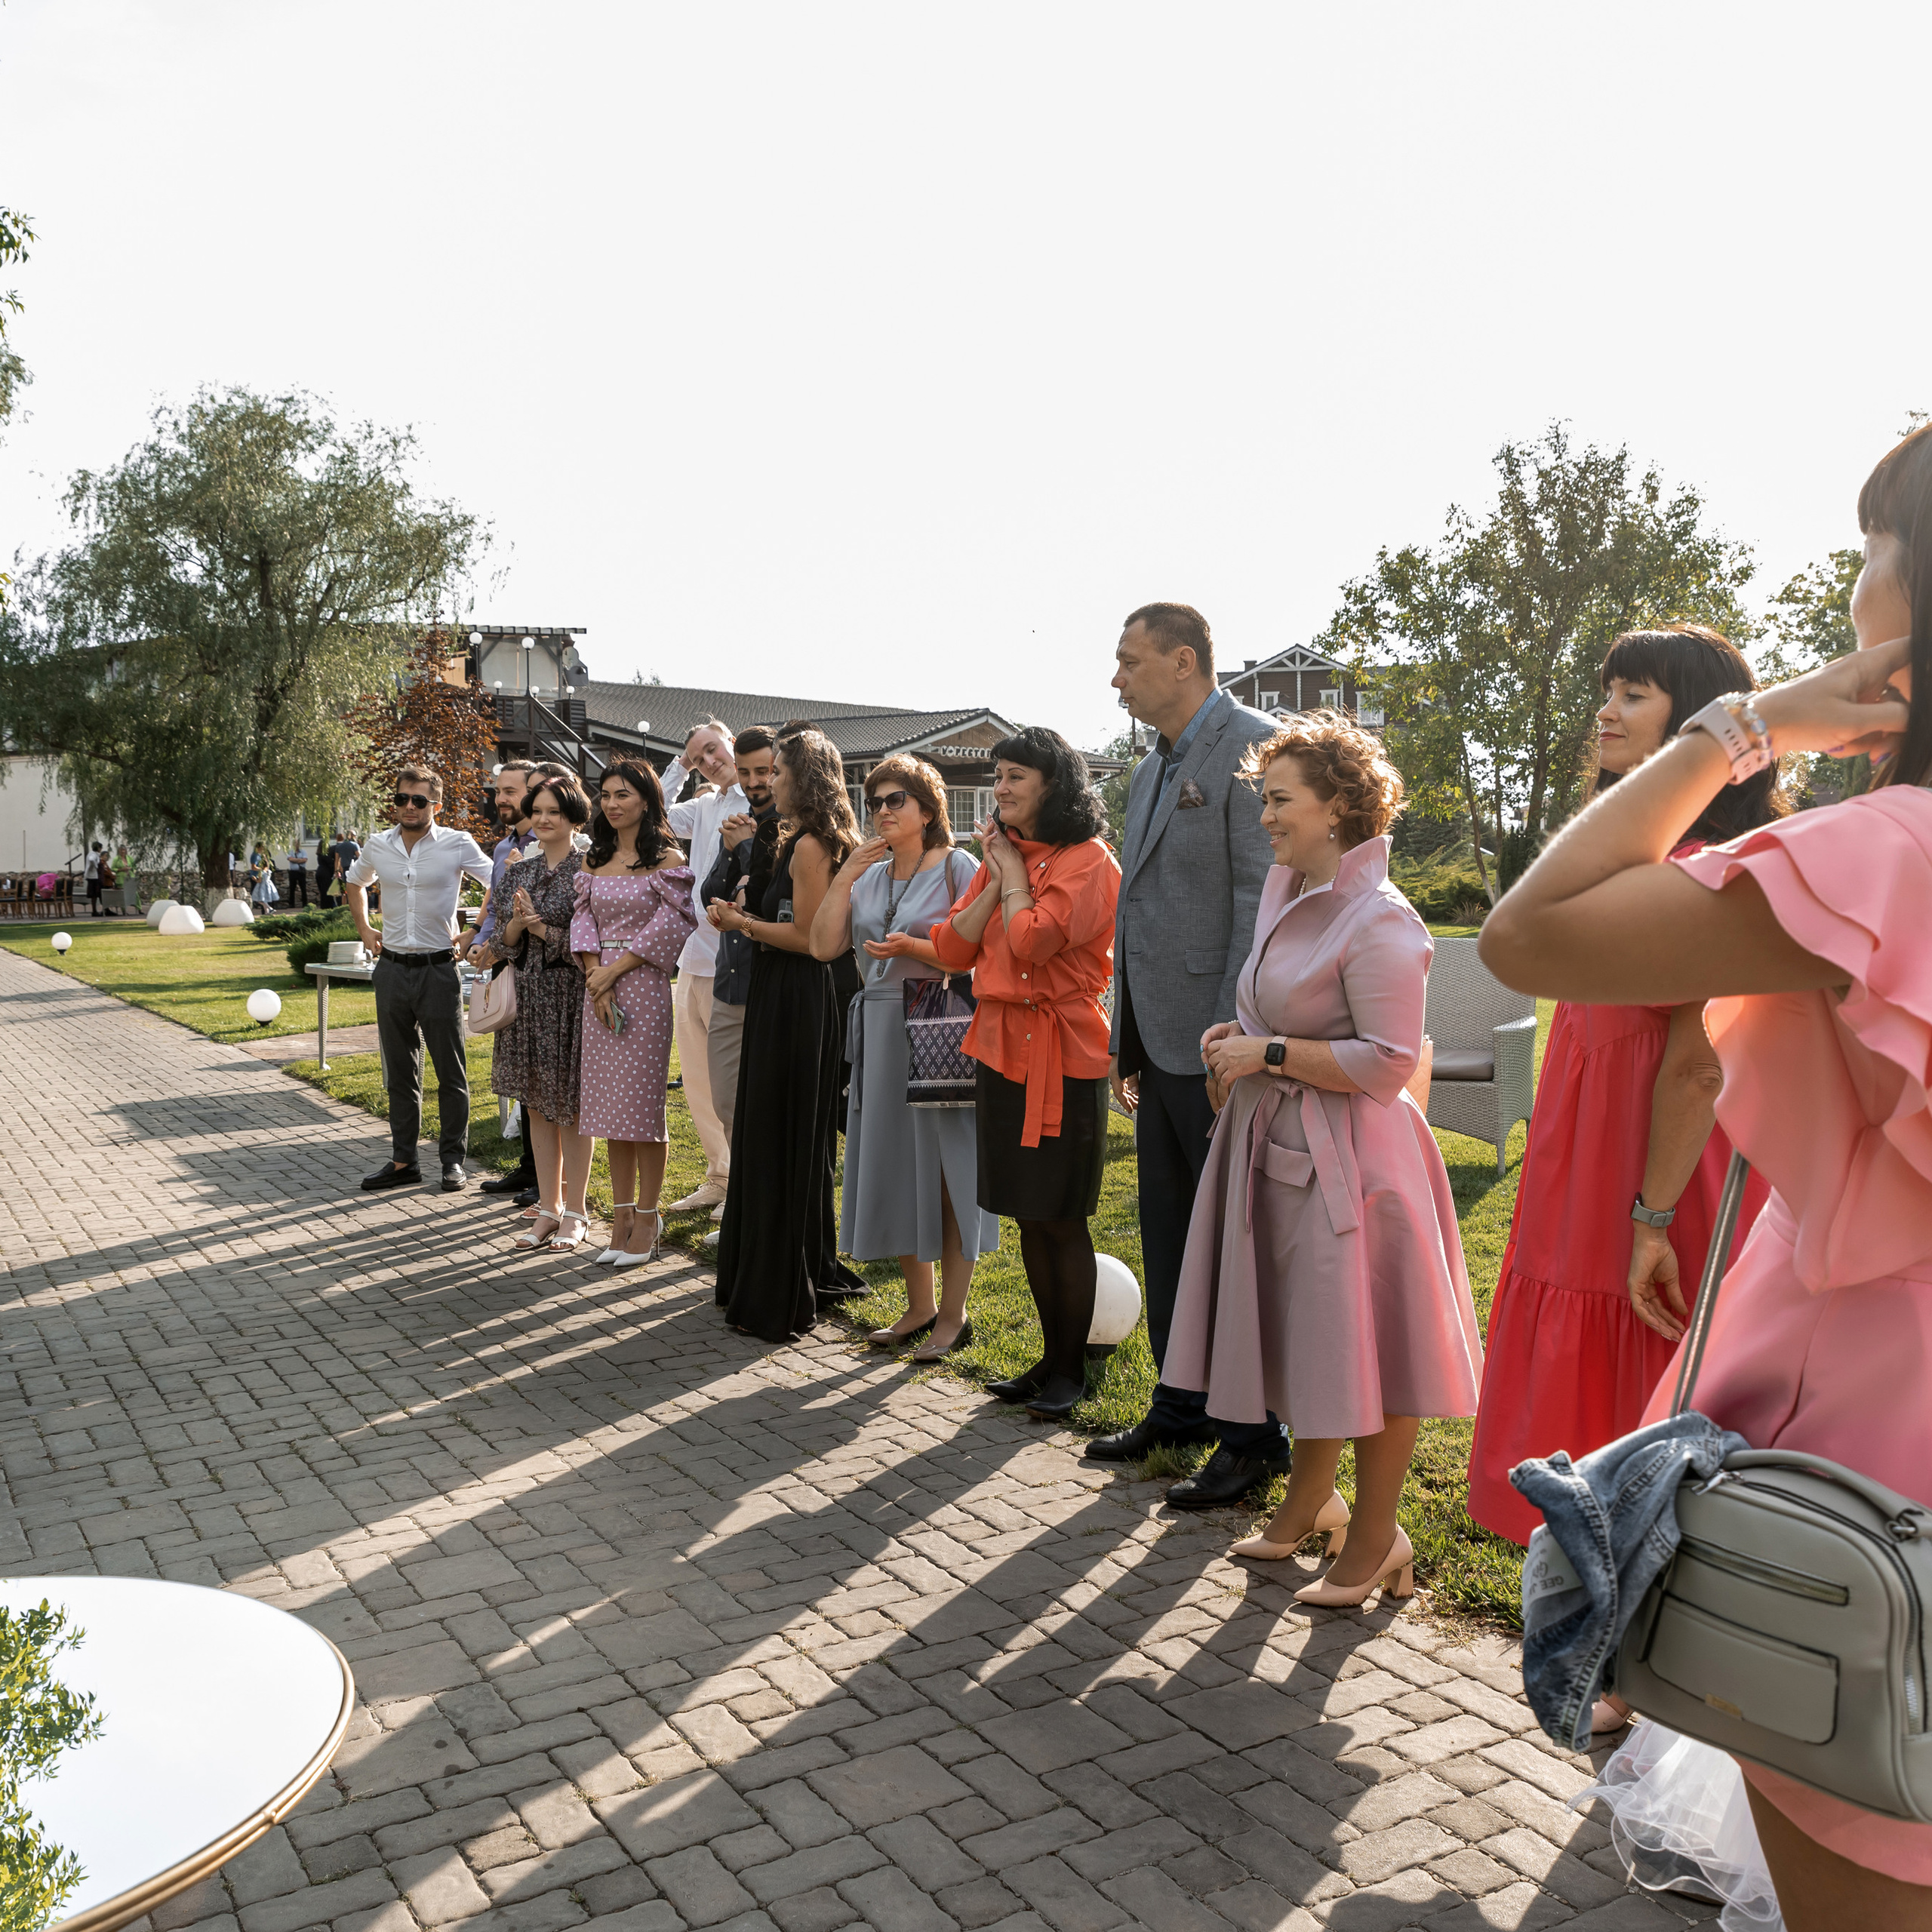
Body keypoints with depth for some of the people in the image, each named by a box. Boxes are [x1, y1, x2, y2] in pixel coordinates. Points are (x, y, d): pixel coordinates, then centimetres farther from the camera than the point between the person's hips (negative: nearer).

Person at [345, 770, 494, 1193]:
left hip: (438, 968, -4)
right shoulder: (378, 845, 5)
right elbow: (355, 883, 25)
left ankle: (453, 1159, 12)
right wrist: (364, 928, 14)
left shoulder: (457, 844, -8)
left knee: (450, 1070, 2)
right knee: (400, 1071, 10)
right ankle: (403, 1160, 19)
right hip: (392, 968, 4)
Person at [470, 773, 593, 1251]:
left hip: (570, 997, -5)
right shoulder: (517, 872, 10)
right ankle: (549, 1209, 20)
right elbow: (502, 941, 8)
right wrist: (516, 925, -12)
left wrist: (542, 929, -17)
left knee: (571, 1108, 2)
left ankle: (574, 1212, 14)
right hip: (526, 996, 5)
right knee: (537, 1107, 10)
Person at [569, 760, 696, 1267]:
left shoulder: (667, 860, -4)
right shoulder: (596, 860, 13)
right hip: (600, 987, 6)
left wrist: (613, 972, -11)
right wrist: (595, 978, -6)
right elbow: (583, 922, 9)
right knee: (611, 1101, 7)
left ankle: (647, 1220, 6)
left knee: (641, 1102, -3)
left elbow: (669, 927, -10)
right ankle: (622, 1216, 15)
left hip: (643, 986, -5)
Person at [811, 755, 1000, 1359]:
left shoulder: (957, 866, -4)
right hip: (880, 1031, 6)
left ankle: (953, 1314, 11)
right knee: (895, 1169, 10)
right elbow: (824, 946, 4)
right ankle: (919, 1306, 24)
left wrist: (911, 948, -22)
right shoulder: (869, 874, 13)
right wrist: (844, 877, -2)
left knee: (947, 1170, -1)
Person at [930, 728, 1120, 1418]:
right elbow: (952, 948, 6)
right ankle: (1050, 1359, 26)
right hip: (1001, 1049, 8)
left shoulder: (1088, 861, -10)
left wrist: (1013, 871, -7)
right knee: (1029, 1217, 14)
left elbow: (1033, 941, -22)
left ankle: (1071, 1371, 15)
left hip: (1061, 1056, -7)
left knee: (1062, 1220, 1)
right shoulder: (1000, 857, 14)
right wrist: (995, 876, -3)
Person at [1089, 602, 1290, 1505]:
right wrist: (1126, 1043, 19)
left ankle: (1255, 1437, 16)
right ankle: (1181, 1406, 32)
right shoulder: (1151, 771, 17)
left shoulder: (1253, 748, -12)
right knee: (1168, 1235, 17)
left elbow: (1263, 904, -18)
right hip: (1162, 1046, 9)